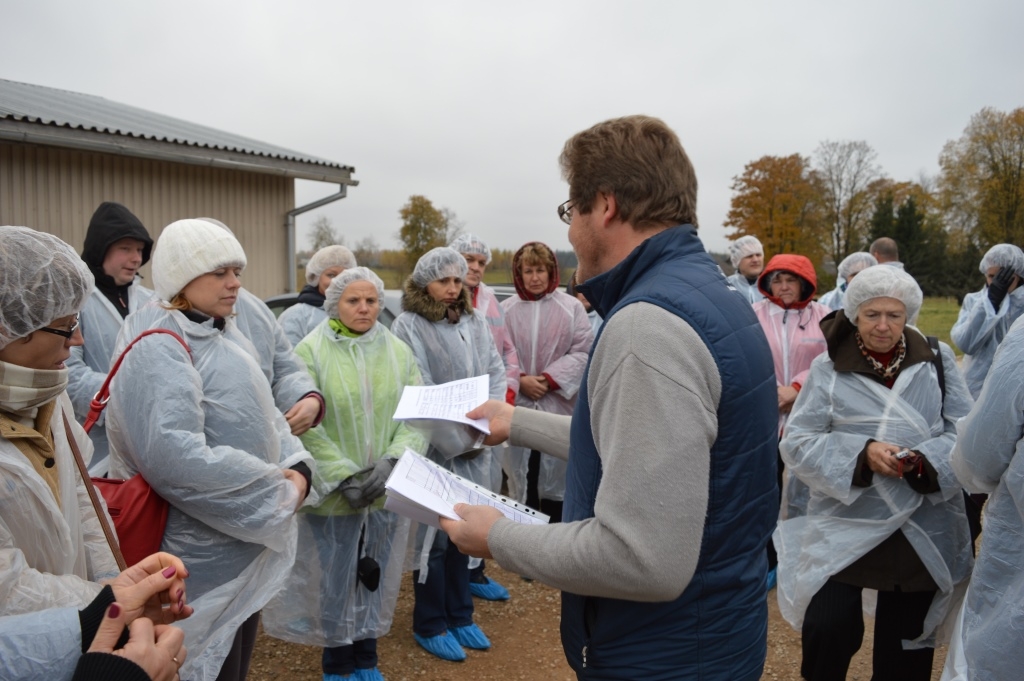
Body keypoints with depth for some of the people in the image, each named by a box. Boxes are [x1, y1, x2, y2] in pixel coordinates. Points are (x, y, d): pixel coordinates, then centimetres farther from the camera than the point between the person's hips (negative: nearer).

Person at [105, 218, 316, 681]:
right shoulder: (157, 348, -20)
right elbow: (175, 457, -32)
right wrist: (279, 490, -23)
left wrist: (296, 466, -8)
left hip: (245, 538, 9)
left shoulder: (223, 335, 9)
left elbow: (263, 414, 12)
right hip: (204, 552, -9)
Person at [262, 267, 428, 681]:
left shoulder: (399, 352, 3)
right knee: (335, 580, 9)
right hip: (333, 492, -3)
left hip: (388, 491, 3)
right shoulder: (310, 351, -8)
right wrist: (343, 477, -17)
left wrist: (390, 462, -14)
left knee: (374, 578, 16)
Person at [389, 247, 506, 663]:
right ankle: (430, 625, 23)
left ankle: (459, 616, 32)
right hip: (432, 447, -5)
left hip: (475, 447, 6)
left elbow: (496, 372, 8)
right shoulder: (408, 326, -10)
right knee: (433, 535, 6)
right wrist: (456, 436, -17)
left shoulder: (476, 324, 10)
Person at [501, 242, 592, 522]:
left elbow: (584, 352, -6)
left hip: (558, 404, -1)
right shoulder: (506, 309, 1)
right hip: (518, 405, 1)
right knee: (521, 473, 11)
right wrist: (520, 380, -14)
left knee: (557, 473, 8)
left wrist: (550, 379, -14)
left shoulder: (571, 307, -4)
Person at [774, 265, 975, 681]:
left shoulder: (937, 361, 5)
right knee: (825, 635, -7)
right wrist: (861, 453, -22)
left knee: (905, 646, 15)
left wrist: (925, 459, -19)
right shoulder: (828, 368, -2)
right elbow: (797, 443, -7)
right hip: (844, 528, -2)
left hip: (923, 532, 2)